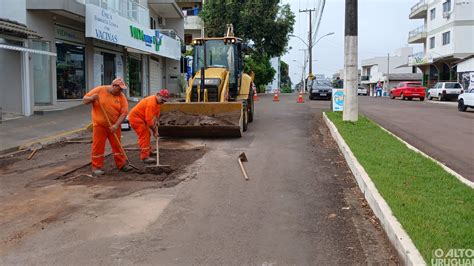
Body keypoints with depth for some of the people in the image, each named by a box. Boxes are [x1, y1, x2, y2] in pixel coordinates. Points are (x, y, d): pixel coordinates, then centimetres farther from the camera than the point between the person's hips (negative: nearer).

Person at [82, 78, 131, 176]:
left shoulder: (121, 96, -3)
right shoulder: (99, 90, -6)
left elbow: (124, 112, -8)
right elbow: (84, 100, 0)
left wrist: (116, 125, -18)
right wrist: (91, 98, -22)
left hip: (114, 126, 2)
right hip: (99, 125, -2)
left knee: (117, 145, 10)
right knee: (98, 146, 1)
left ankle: (121, 164, 22)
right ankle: (96, 167, 9)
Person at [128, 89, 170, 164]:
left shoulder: (157, 101, 2)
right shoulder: (151, 102, -29)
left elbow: (157, 115, 10)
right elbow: (149, 119, -30)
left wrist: (155, 126, 5)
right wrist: (155, 131, -21)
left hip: (141, 118, 10)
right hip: (135, 118, -10)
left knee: (147, 134, 22)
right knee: (144, 136, -14)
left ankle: (148, 150, 40)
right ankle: (145, 157, -15)